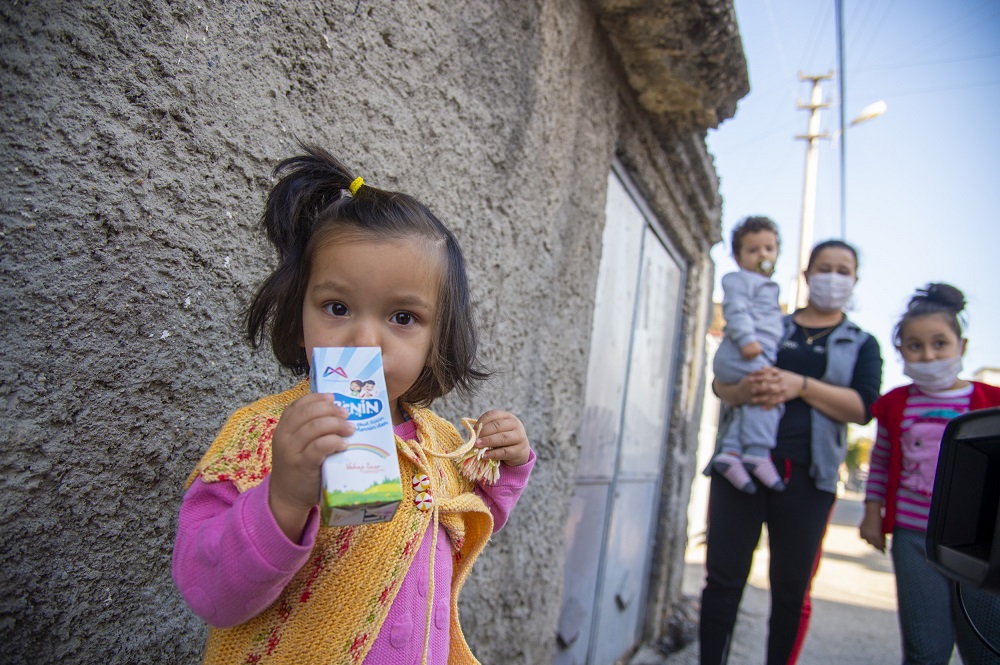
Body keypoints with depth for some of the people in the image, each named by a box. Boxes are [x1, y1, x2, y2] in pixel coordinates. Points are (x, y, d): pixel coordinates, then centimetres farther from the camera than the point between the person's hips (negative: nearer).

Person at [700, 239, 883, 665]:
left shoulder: (861, 344, 13)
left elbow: (862, 407, -4)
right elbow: (721, 381, 4)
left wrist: (800, 385, -18)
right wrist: (744, 389, -19)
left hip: (806, 476, 0)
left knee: (791, 591, 6)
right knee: (723, 578, 0)